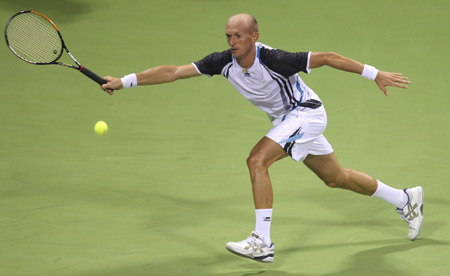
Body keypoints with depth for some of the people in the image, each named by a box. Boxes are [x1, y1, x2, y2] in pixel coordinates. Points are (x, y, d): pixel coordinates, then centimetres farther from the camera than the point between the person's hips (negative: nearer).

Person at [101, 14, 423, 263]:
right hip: (287, 119, 8)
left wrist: (375, 74, -19)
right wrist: (124, 81, -19)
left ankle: (262, 242, -22)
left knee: (257, 161, -24)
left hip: (306, 113, -8)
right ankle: (405, 199, 38)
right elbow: (173, 71, -14)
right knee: (336, 178, 20)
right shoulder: (224, 62, -14)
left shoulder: (273, 60, -31)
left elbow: (327, 58, -23)